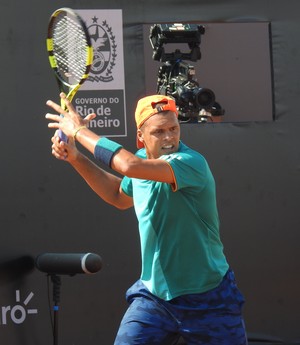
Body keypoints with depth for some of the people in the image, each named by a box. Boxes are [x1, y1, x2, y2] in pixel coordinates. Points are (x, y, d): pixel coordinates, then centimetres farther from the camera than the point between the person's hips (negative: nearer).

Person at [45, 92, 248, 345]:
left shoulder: (192, 163, -23)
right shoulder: (143, 161, 1)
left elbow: (130, 166, -39)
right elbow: (120, 197, 24)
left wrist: (79, 130, -27)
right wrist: (75, 158, 13)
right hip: (153, 294, 5)